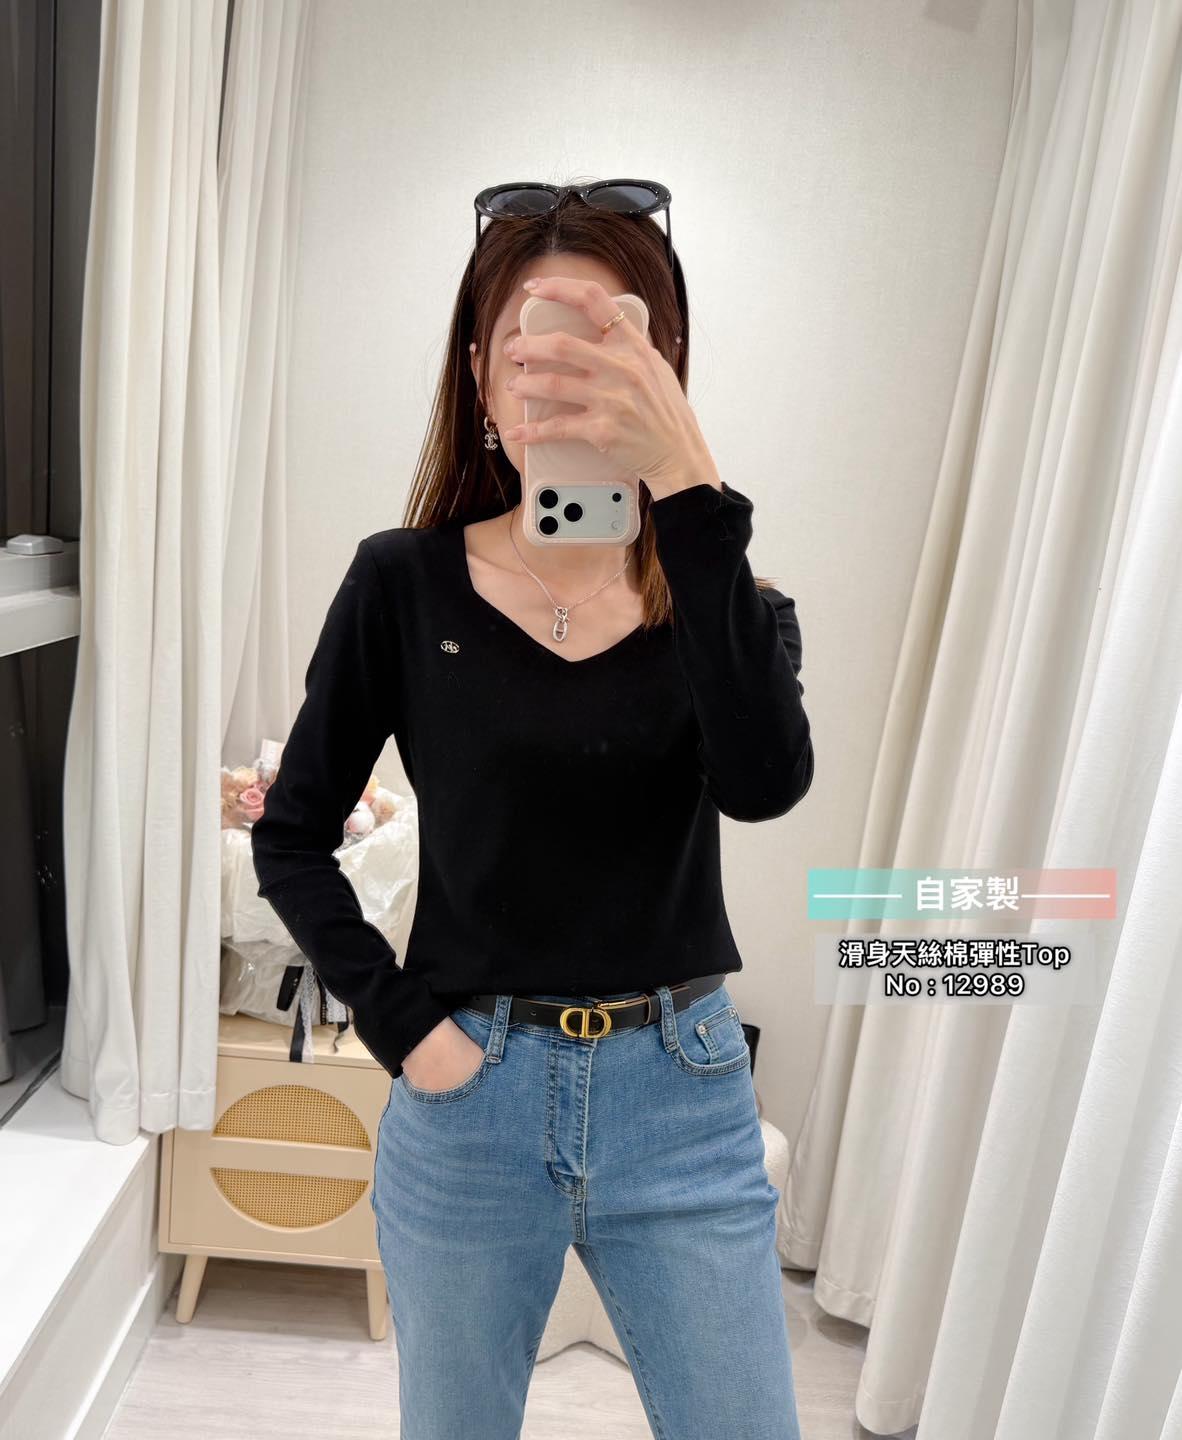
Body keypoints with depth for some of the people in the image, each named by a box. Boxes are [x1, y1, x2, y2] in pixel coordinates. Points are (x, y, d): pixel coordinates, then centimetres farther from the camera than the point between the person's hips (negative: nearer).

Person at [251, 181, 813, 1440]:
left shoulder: (712, 589, -2)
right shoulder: (406, 584, -5)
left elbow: (764, 782, -24)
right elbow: (290, 839, 1)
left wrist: (686, 483, -30)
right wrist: (398, 1022, -8)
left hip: (683, 1098, 1)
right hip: (469, 1097, 0)